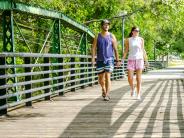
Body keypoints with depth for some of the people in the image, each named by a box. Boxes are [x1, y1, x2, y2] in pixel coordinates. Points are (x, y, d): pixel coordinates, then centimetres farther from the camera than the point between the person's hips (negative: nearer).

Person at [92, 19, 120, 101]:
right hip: (100, 60, 2)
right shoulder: (97, 37, 4)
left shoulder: (112, 36, 3)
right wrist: (93, 58, -14)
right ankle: (103, 89, 40)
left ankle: (107, 95, -14)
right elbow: (93, 48, -1)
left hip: (109, 60, -2)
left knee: (107, 77, -14)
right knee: (100, 78, 10)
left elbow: (115, 49, 5)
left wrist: (117, 60, 2)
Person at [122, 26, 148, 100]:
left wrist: (146, 60, 7)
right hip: (131, 60, 0)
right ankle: (132, 88, 21)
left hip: (139, 59, 0)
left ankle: (138, 95, 1)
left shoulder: (141, 39, 5)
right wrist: (122, 59, -3)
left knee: (138, 78, -4)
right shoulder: (128, 40, 4)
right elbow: (126, 51, 7)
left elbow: (143, 50, 9)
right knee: (130, 78, -9)